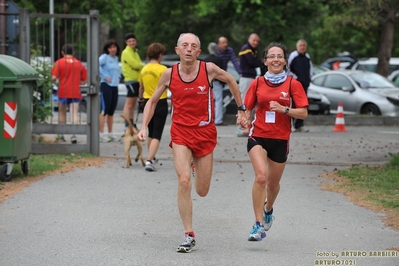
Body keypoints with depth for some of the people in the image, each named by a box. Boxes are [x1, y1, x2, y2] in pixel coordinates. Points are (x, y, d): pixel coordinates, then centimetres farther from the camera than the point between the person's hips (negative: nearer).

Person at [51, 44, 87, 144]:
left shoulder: (59, 62, -3)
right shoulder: (79, 64, 6)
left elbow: (54, 77, -10)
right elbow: (84, 80, 9)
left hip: (63, 92, -1)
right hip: (75, 93, 1)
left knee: (62, 113, 17)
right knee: (74, 113, -7)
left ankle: (61, 135, 23)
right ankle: (74, 135, -23)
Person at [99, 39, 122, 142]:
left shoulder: (116, 58, 15)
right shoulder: (104, 57, -7)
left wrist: (118, 76, 14)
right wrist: (104, 76, -18)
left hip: (115, 86, 7)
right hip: (106, 85, -7)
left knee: (111, 111, 12)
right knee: (104, 110, -10)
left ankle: (110, 133, 19)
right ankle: (101, 134, -11)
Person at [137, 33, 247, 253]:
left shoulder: (209, 69, -8)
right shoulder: (169, 74, -5)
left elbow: (230, 81, 12)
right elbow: (152, 101, 7)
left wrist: (241, 109, 14)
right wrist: (144, 127, -5)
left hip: (205, 133, 1)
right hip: (180, 133, 0)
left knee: (202, 191, 6)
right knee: (184, 182, -20)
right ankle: (189, 236, -12)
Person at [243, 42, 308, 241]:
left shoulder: (293, 84, -1)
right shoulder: (257, 83, 3)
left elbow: (303, 113, -4)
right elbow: (248, 108, 11)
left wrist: (284, 109, -19)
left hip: (280, 139, 1)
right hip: (258, 136, -1)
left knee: (273, 182, 14)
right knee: (260, 176, -22)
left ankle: (268, 210, 49)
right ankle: (258, 225, -19)